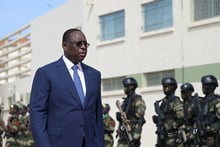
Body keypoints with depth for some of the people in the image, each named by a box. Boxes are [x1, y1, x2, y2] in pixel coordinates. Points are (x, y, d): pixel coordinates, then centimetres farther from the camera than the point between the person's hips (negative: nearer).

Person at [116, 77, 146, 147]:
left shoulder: (138, 100, -8)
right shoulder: (125, 101, 18)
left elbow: (139, 119, -16)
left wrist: (136, 137, -22)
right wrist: (118, 131, 18)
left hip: (132, 134, -8)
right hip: (123, 134, 8)